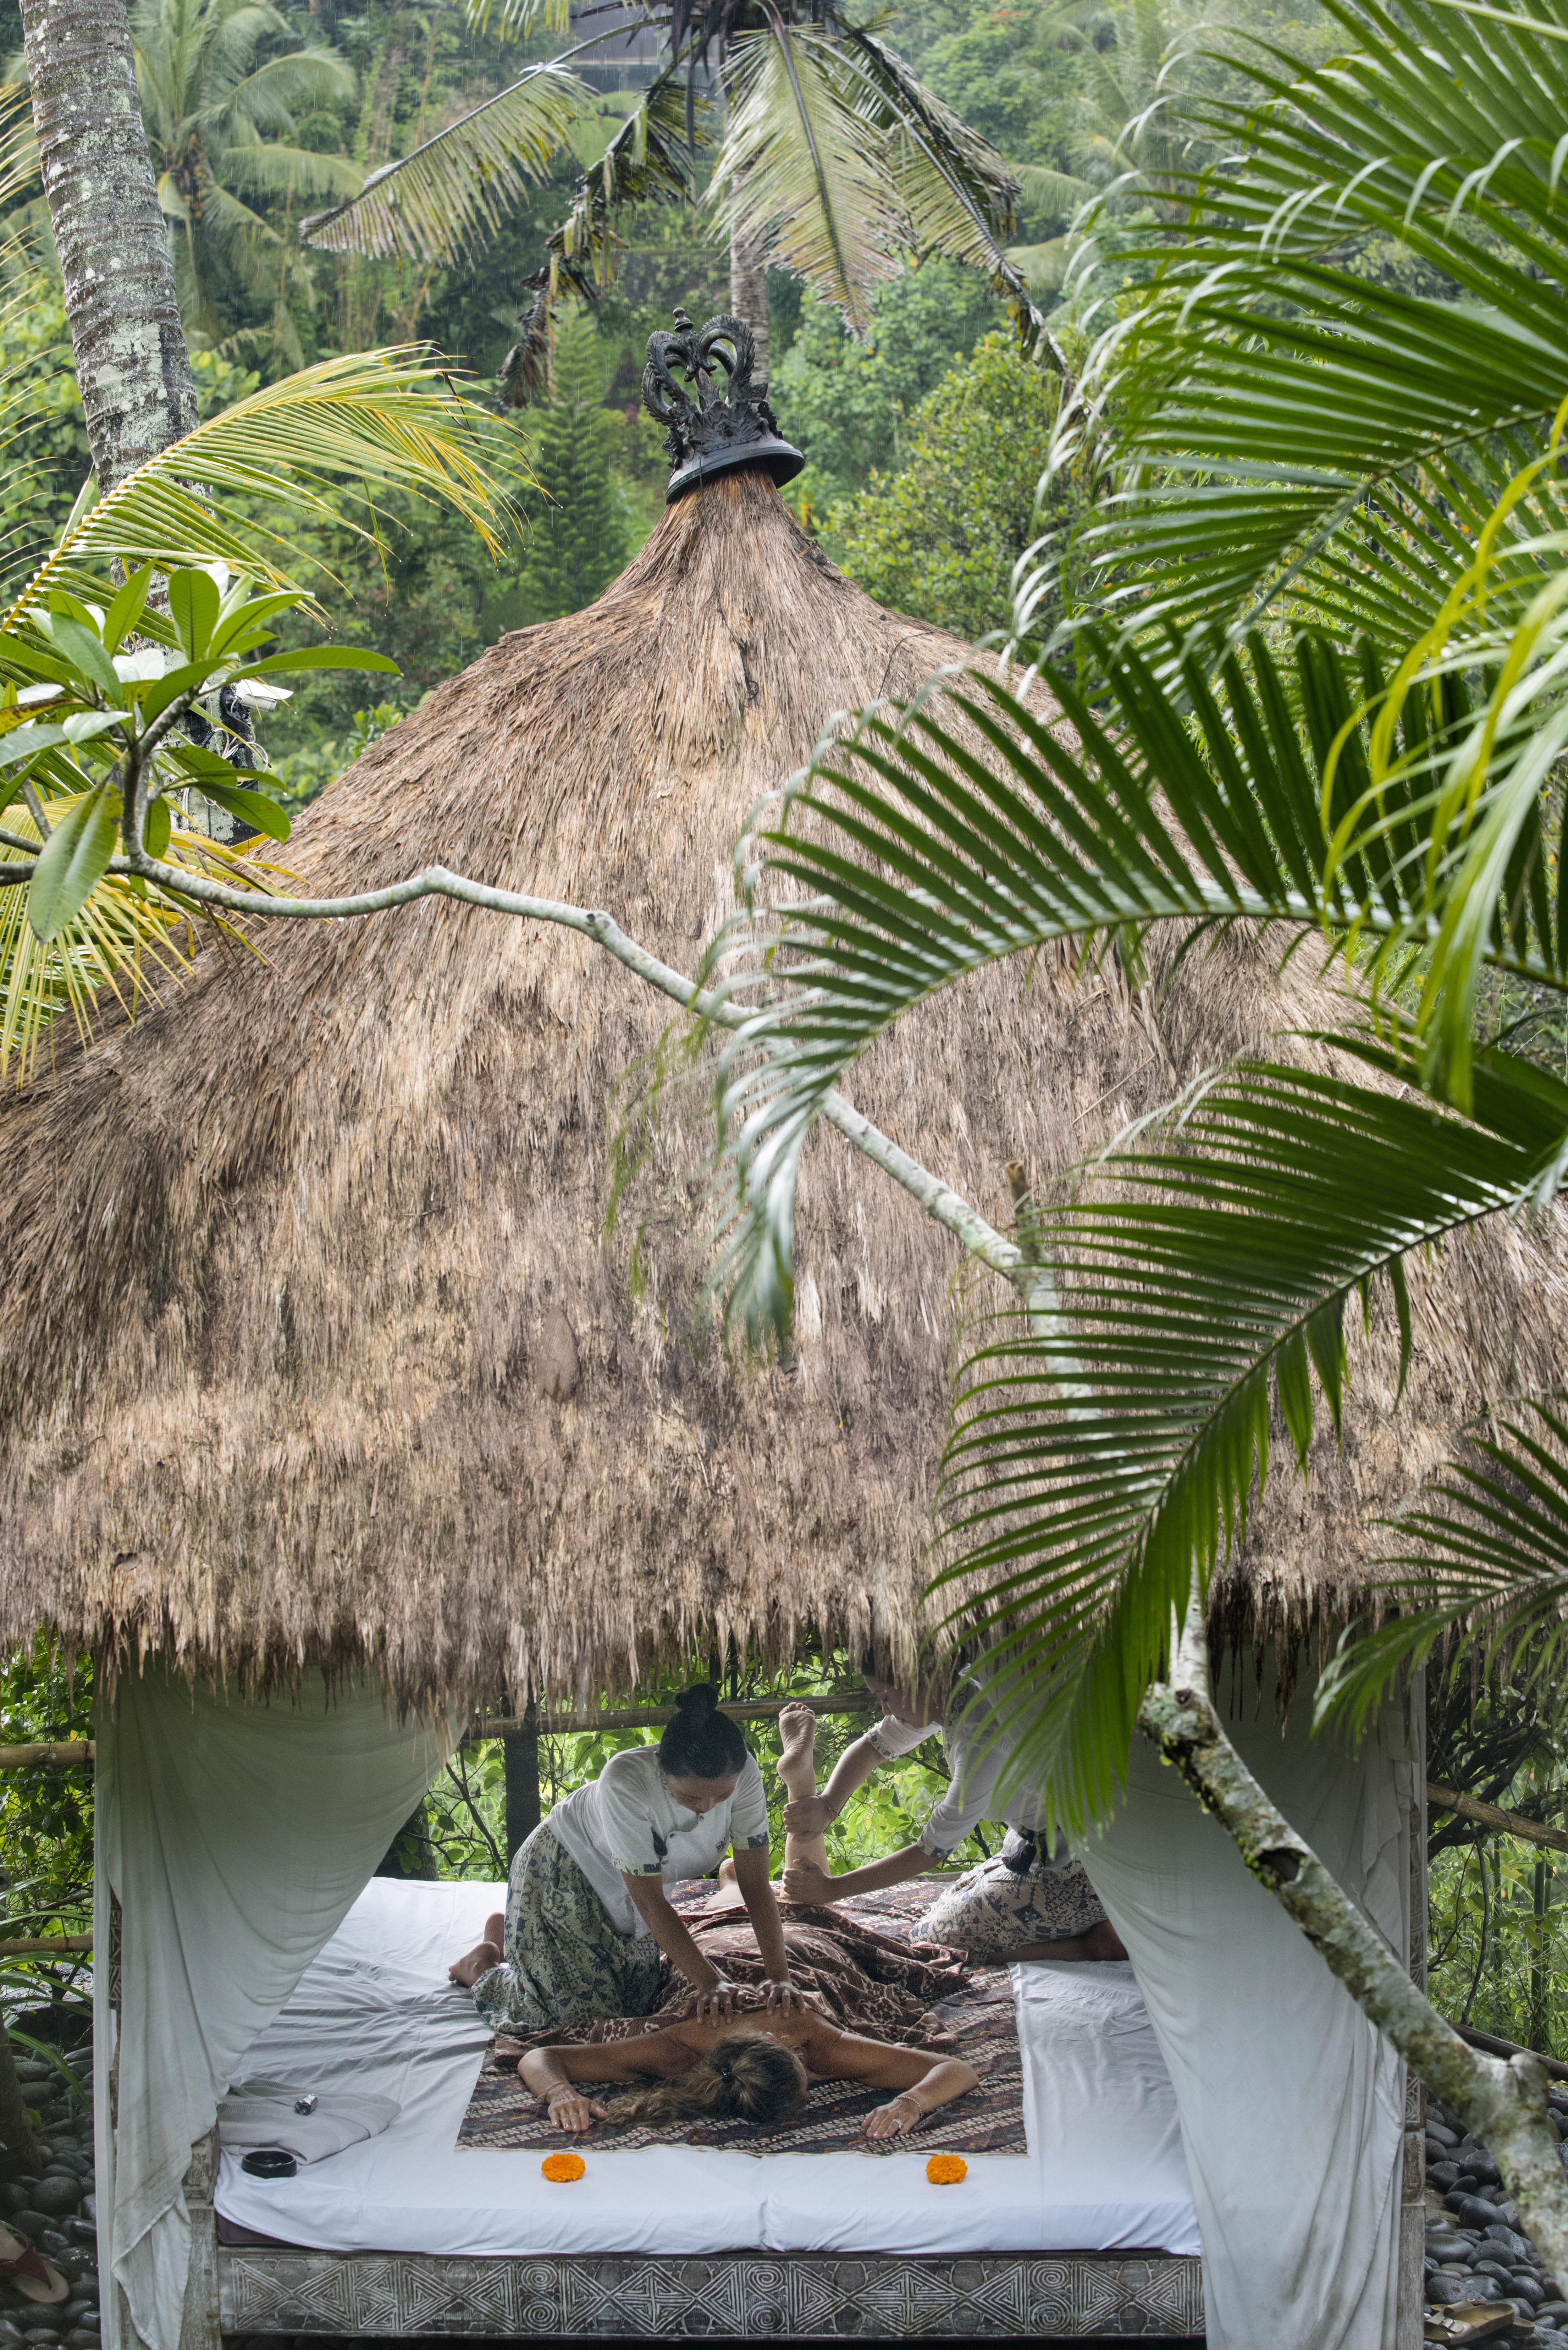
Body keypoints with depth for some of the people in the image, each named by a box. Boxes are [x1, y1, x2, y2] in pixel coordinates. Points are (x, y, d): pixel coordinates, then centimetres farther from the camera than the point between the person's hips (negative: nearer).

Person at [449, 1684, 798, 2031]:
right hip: (564, 1871, -6)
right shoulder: (627, 1781, -41)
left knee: (638, 2004, 11)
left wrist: (779, 1975, -31)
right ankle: (482, 1966, 19)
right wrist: (708, 1981, -38)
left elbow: (756, 1885, -22)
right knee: (580, 2014, -11)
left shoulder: (742, 1774, -29)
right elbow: (649, 1900, -35)